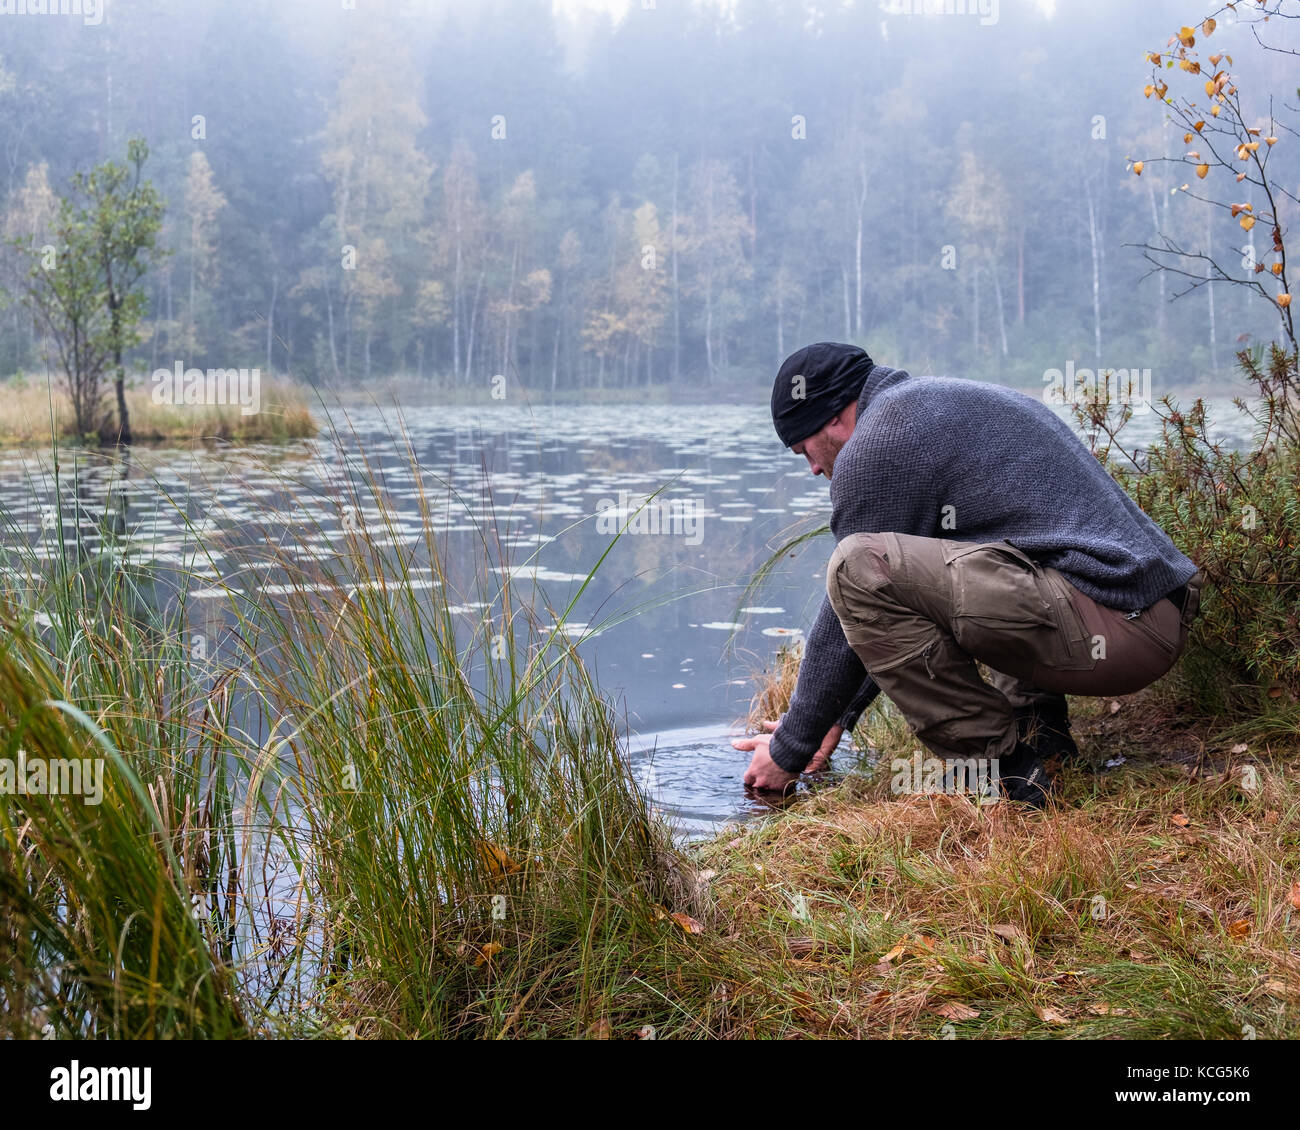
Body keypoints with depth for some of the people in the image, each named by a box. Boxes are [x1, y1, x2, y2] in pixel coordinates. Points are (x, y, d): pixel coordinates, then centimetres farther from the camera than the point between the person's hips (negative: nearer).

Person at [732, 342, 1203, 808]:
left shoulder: (876, 443, -4)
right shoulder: (946, 403, 25)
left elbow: (856, 605, -2)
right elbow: (919, 597, 31)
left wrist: (790, 749, 10)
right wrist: (838, 717, 33)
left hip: (1105, 628, -10)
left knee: (862, 566, -18)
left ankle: (1001, 758, -8)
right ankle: (1038, 722, 15)